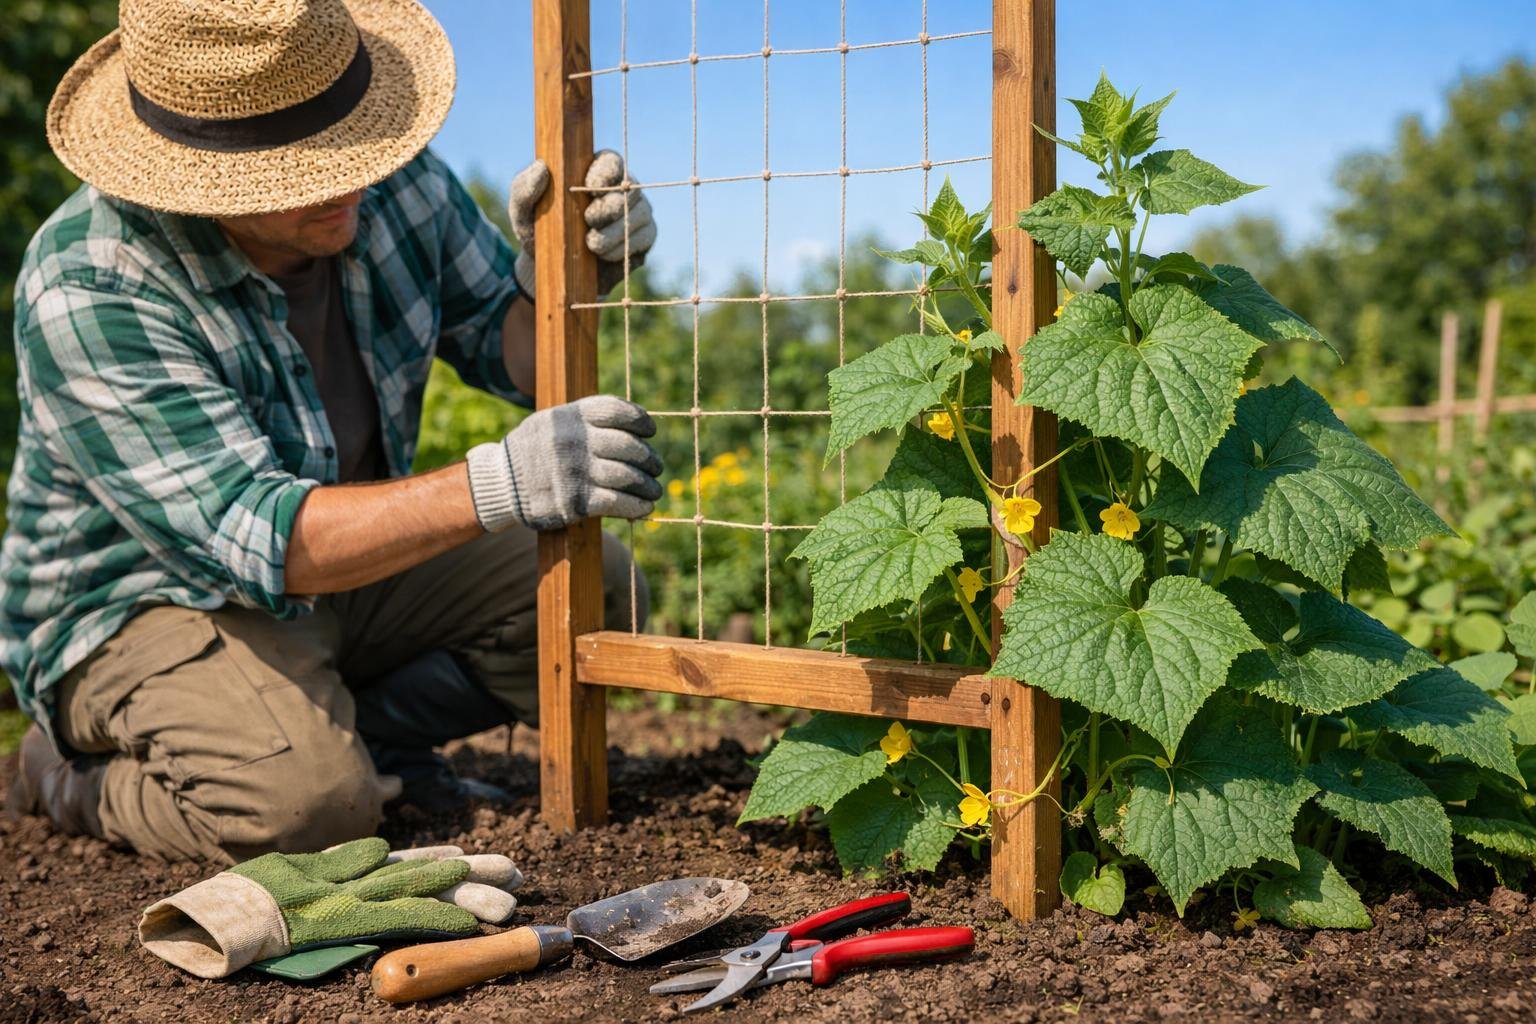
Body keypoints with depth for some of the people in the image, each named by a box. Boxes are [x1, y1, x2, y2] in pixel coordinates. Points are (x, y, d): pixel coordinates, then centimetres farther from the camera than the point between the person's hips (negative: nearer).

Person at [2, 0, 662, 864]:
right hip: (143, 604, -6)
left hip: (345, 571, 6)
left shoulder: (394, 183, -12)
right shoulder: (86, 295, -30)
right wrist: (495, 486, -50)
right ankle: (77, 778, -1)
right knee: (310, 804, -32)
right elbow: (251, 534, -37)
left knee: (598, 590, -9)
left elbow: (515, 358, 0)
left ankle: (357, 734, 3)